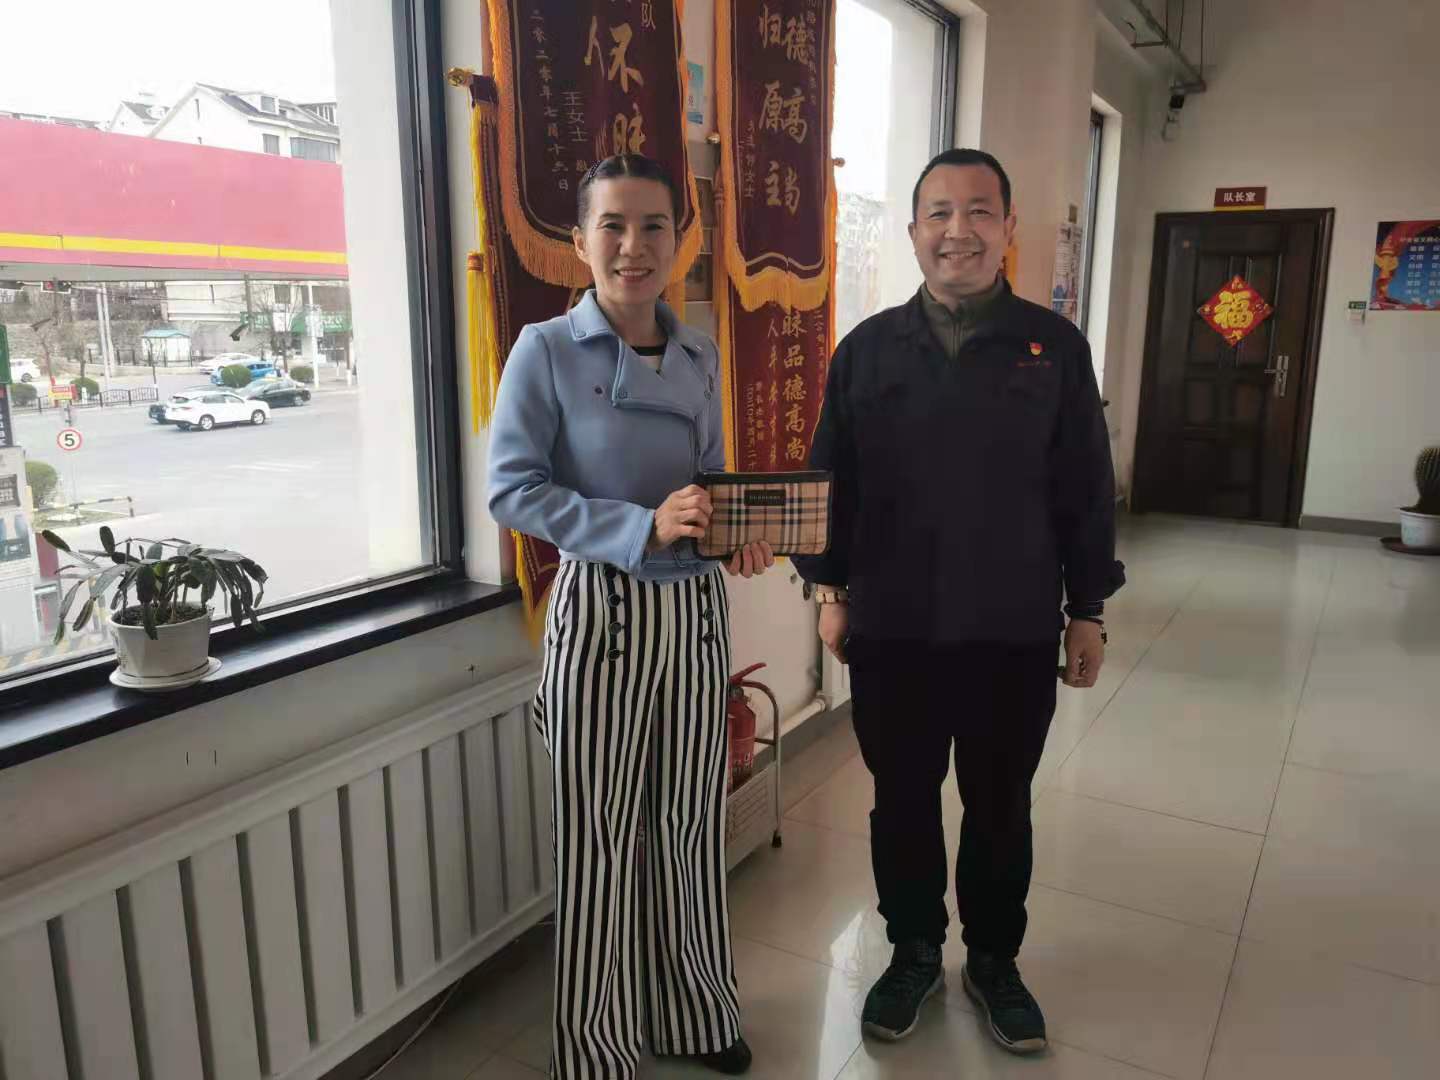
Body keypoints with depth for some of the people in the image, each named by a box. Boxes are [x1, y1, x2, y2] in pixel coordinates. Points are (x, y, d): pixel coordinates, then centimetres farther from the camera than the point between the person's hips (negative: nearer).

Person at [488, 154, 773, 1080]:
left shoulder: (701, 354, 6)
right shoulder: (546, 351, -9)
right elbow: (513, 490, -13)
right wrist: (643, 527, -24)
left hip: (696, 610, 5)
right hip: (600, 611, -5)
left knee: (693, 818, 17)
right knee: (599, 833, 8)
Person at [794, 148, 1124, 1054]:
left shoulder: (1055, 346, 0)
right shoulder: (868, 348, 1)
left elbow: (1086, 490, 2)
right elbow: (831, 479, 5)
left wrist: (1088, 612, 2)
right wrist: (832, 591, 5)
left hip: (1014, 632, 0)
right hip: (892, 629, 1)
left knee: (1000, 805, 15)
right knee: (903, 801, 14)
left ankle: (994, 960, 37)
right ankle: (914, 953, 36)